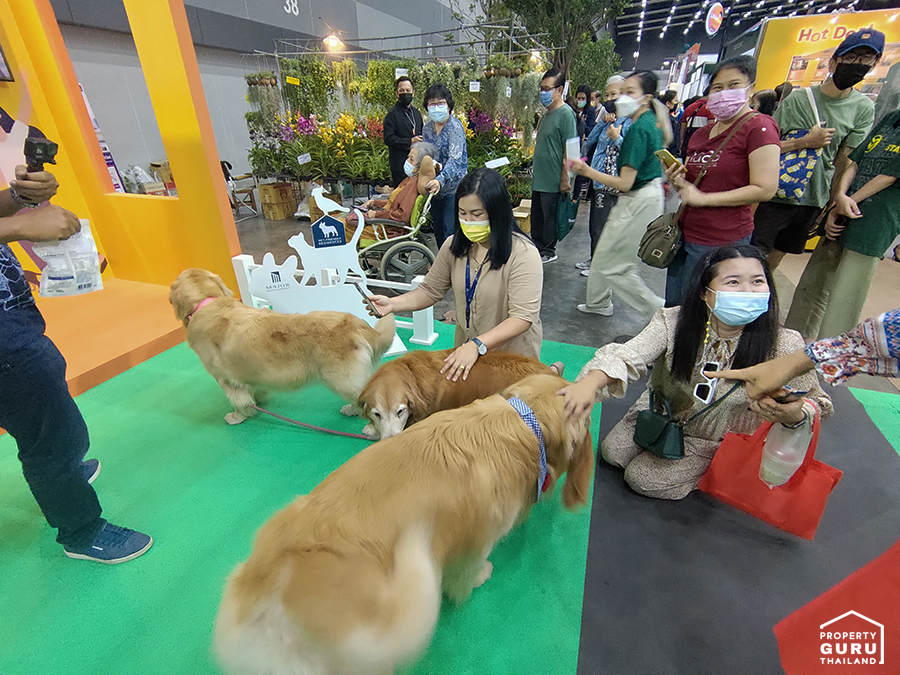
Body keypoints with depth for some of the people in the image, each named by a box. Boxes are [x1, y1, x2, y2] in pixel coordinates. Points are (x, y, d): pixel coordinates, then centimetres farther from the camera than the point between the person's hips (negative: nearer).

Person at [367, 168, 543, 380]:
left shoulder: (523, 254, -22)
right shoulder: (454, 246, -4)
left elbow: (523, 316, -26)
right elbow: (430, 290, 1)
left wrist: (477, 345, -36)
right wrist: (392, 304, -15)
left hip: (512, 355, -5)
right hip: (465, 349, 5)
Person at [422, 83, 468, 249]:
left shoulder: (455, 127, -14)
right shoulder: (428, 126, 7)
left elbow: (455, 159, -25)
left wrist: (440, 180, -40)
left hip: (453, 187, -7)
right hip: (435, 187, 7)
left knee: (450, 230, -11)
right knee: (438, 229, 13)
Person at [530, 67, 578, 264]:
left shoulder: (566, 114, -13)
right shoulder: (547, 113, 14)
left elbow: (569, 150, -18)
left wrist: (565, 179, -20)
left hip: (553, 180, -9)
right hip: (538, 178, 9)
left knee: (550, 217, 3)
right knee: (536, 216, 15)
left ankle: (549, 251, 18)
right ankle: (537, 248, 28)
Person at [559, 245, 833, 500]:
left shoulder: (783, 346, -25)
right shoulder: (675, 322, -25)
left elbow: (815, 402, -10)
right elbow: (628, 354, -36)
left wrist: (795, 416, -36)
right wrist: (592, 382, -58)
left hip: (715, 441, -2)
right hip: (661, 415, 3)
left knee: (641, 477, -7)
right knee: (612, 451, 4)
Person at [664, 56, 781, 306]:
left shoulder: (759, 127, -8)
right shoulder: (701, 134, 15)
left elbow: (765, 189, -15)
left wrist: (702, 197, -16)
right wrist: (677, 179, 1)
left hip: (722, 242, -7)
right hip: (686, 234, 7)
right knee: (672, 306, 14)